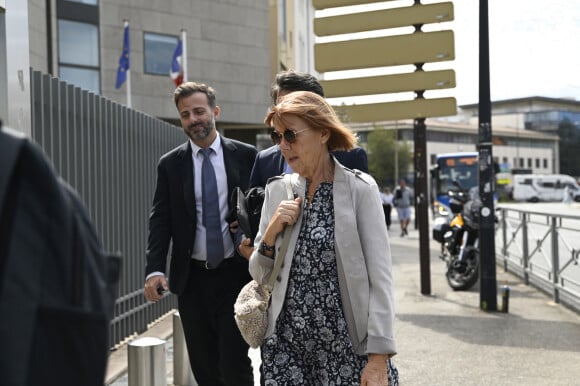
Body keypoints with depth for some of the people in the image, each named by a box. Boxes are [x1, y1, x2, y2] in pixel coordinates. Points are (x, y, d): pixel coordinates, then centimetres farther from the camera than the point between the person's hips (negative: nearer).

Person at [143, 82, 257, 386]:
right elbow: (160, 220, 0)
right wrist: (155, 269, -12)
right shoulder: (170, 164, 4)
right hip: (191, 278, 2)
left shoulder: (246, 156, 0)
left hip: (235, 274, -2)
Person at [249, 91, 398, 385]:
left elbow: (379, 278, -9)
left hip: (347, 345, -3)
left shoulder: (360, 188, -6)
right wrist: (271, 232, -9)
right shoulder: (278, 190, 5)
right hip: (286, 345, 3)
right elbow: (259, 275, 9)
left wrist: (379, 357, -14)